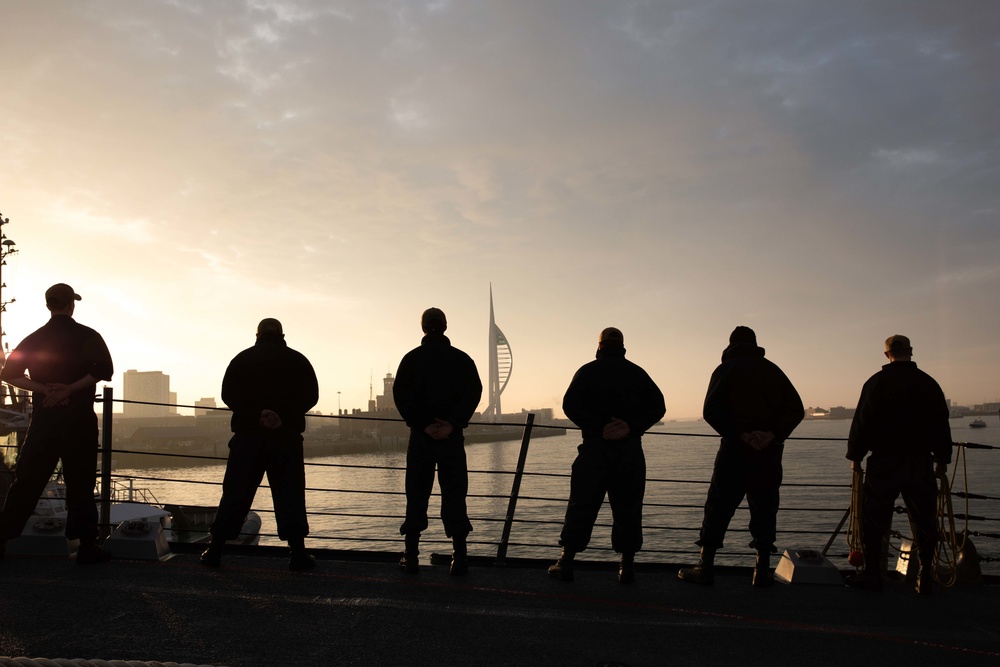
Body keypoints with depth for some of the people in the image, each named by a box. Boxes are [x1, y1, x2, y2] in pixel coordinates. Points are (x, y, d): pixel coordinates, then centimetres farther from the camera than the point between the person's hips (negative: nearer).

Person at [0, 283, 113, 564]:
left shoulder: (34, 339, 9)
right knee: (79, 483, 0)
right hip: (79, 419, -3)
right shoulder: (87, 336, -3)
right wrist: (71, 388, -13)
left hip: (43, 418, 3)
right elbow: (104, 370, -16)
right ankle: (87, 545, 1)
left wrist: (44, 388, -4)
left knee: (27, 481, 10)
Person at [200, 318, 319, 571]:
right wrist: (284, 415, -13)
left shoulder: (242, 359, 8)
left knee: (235, 492, 6)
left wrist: (256, 414, -9)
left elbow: (228, 394, -2)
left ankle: (215, 550, 8)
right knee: (289, 493, 1)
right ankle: (298, 553, -1)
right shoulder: (297, 360, 6)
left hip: (248, 433, 1)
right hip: (287, 435, -1)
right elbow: (311, 395, -5)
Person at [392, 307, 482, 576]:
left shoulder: (411, 359, 3)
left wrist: (422, 425, -11)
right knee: (454, 496, 4)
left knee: (416, 496, 7)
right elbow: (473, 393, -8)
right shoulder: (462, 359, 4)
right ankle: (460, 556, 0)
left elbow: (401, 395, -8)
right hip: (452, 437, 0)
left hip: (420, 435, 0)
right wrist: (452, 424, -14)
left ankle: (411, 556, 8)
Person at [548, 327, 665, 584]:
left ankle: (566, 562, 5)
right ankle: (627, 566, 7)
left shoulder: (587, 371, 5)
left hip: (594, 447, -1)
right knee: (627, 507, 7)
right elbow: (658, 405, -1)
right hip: (630, 449, 1)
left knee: (581, 505, 3)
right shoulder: (637, 373, 10)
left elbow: (570, 404, -8)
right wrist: (632, 427, -10)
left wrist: (598, 427, -12)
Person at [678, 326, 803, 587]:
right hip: (769, 452, 3)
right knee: (764, 509, 11)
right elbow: (796, 408, 0)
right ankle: (763, 571, 12)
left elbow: (711, 411, -13)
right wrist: (774, 435, -10)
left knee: (718, 508, 3)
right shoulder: (772, 370, 12)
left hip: (735, 450, -3)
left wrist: (740, 435, -14)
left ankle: (705, 568, 4)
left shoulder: (725, 370, 2)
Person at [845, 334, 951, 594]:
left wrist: (855, 455, 4)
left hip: (884, 461, -2)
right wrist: (943, 458, 18)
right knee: (924, 520, 9)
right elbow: (941, 424, 9)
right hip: (921, 462, 3)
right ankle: (925, 578, 11)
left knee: (874, 518, 5)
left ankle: (872, 573, 7)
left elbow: (862, 422, -5)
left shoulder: (876, 383, -5)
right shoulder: (928, 383, 4)